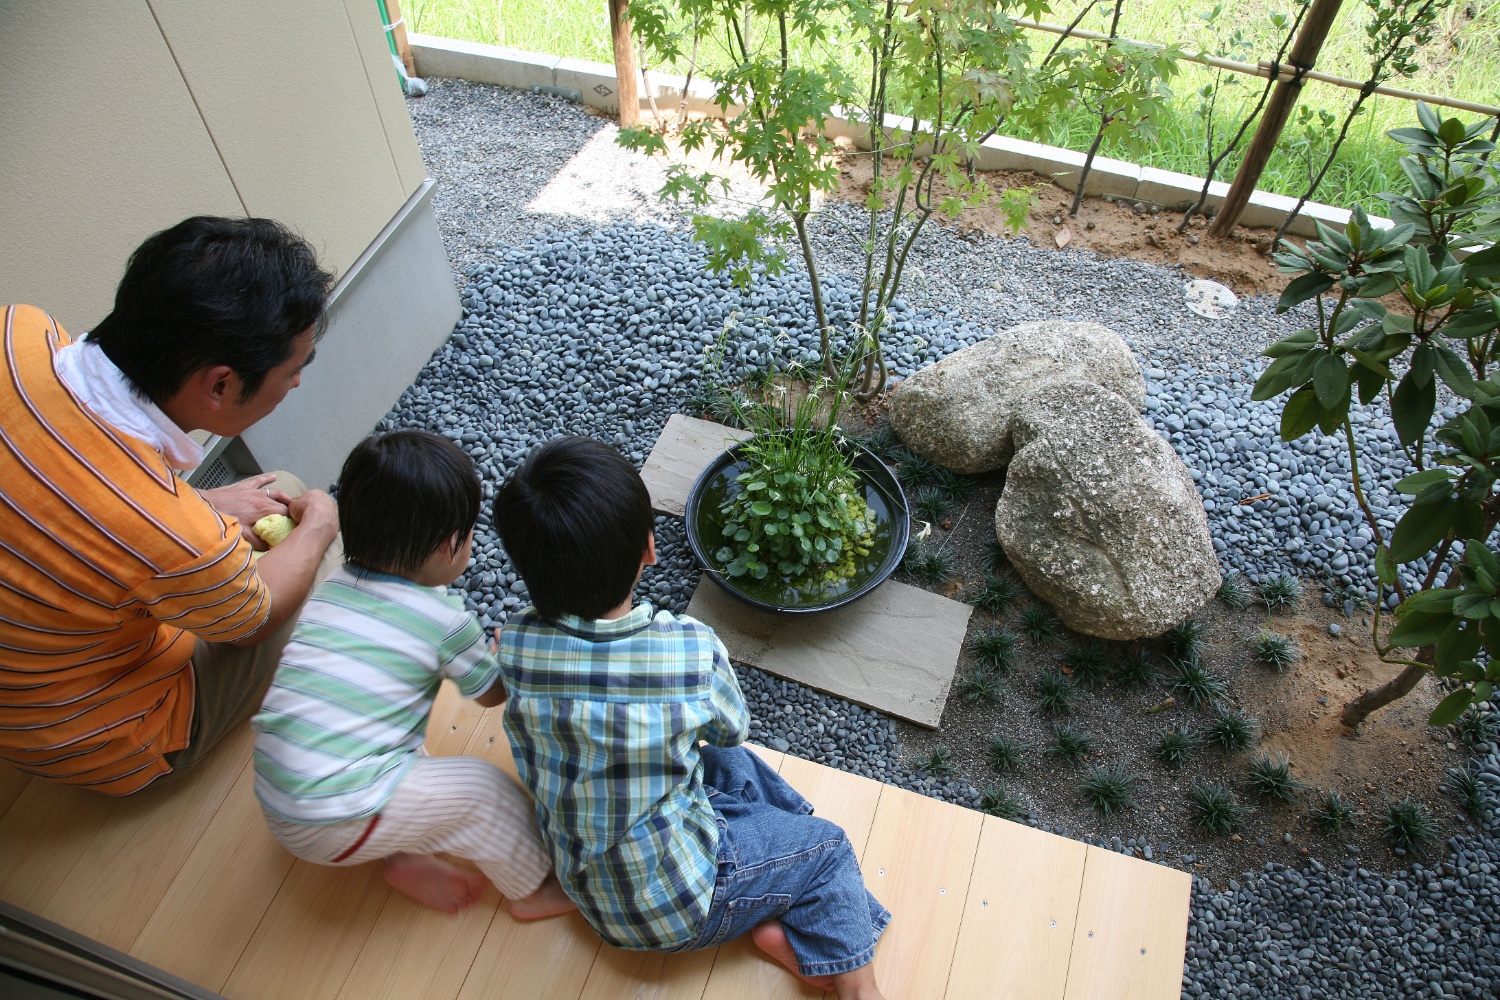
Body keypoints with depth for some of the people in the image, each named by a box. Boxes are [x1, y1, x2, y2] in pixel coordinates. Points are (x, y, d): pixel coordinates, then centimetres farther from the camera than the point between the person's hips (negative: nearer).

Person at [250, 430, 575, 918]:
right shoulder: (446, 620, -12)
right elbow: (493, 693, 6)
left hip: (274, 800, 7)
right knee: (480, 786, -2)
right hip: (331, 827, -7)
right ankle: (534, 889, 18)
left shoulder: (331, 587, 4)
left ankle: (408, 857, 22)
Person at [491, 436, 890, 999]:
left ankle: (772, 926, 13)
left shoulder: (516, 645, -21)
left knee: (735, 765, 23)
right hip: (672, 907, -4)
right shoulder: (693, 649, -31)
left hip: (585, 882, 5)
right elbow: (733, 729, -8)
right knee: (828, 848, 17)